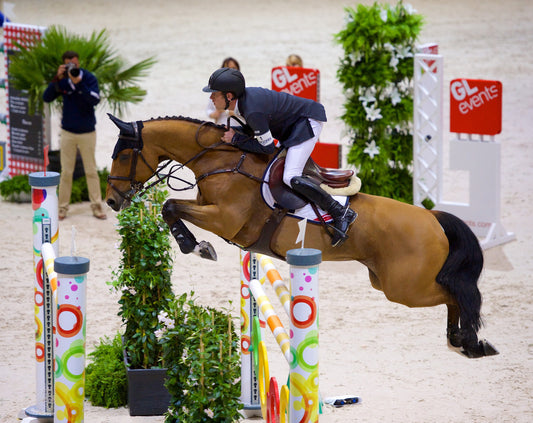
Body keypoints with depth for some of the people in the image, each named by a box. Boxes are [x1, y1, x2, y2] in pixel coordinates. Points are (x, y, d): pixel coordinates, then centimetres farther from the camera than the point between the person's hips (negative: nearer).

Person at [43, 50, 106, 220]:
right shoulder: (62, 80, -3)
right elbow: (47, 98, -12)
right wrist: (57, 78, -23)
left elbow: (95, 99, -23)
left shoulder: (89, 78, -10)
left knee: (91, 171, 4)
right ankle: (62, 208, 11)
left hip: (87, 133, -2)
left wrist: (78, 83, -33)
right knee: (66, 172, 6)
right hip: (67, 133, 2)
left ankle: (96, 207, 10)